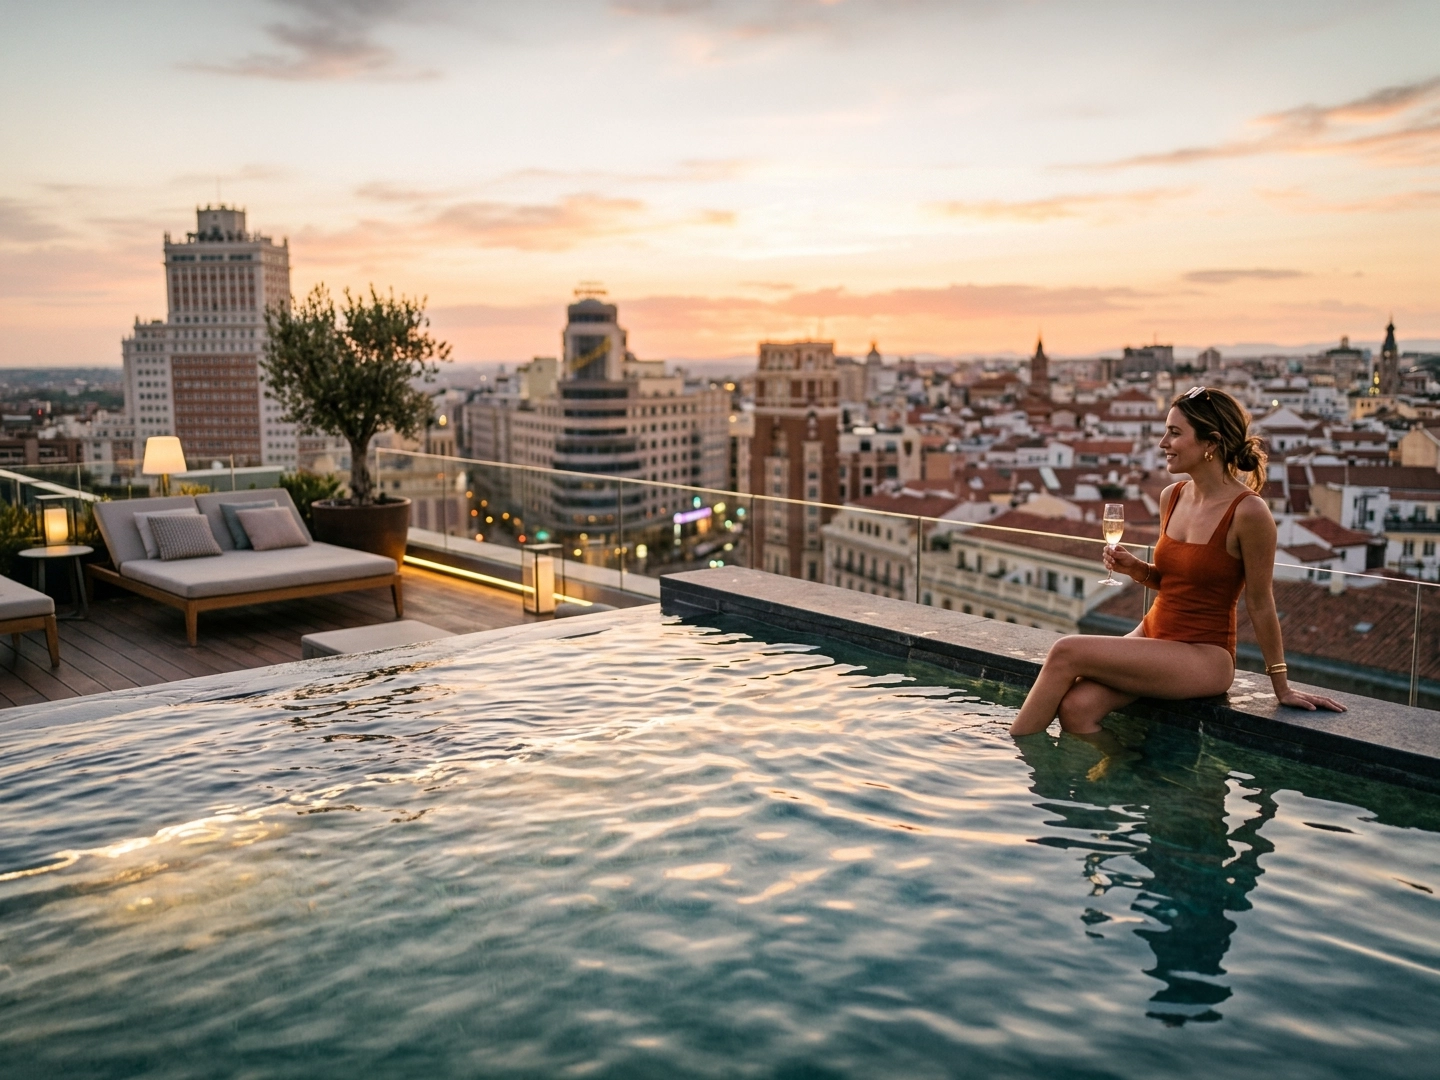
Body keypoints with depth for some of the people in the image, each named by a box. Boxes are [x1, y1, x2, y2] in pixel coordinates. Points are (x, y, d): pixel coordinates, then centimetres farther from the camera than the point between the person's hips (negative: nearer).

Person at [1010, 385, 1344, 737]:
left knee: (1066, 652, -21)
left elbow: (1259, 604, -8)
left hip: (1204, 657, -6)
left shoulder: (1248, 511, -17)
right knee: (1075, 707, -21)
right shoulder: (1171, 497, 4)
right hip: (1152, 634, 6)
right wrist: (1136, 569, -3)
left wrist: (1282, 688, -1)